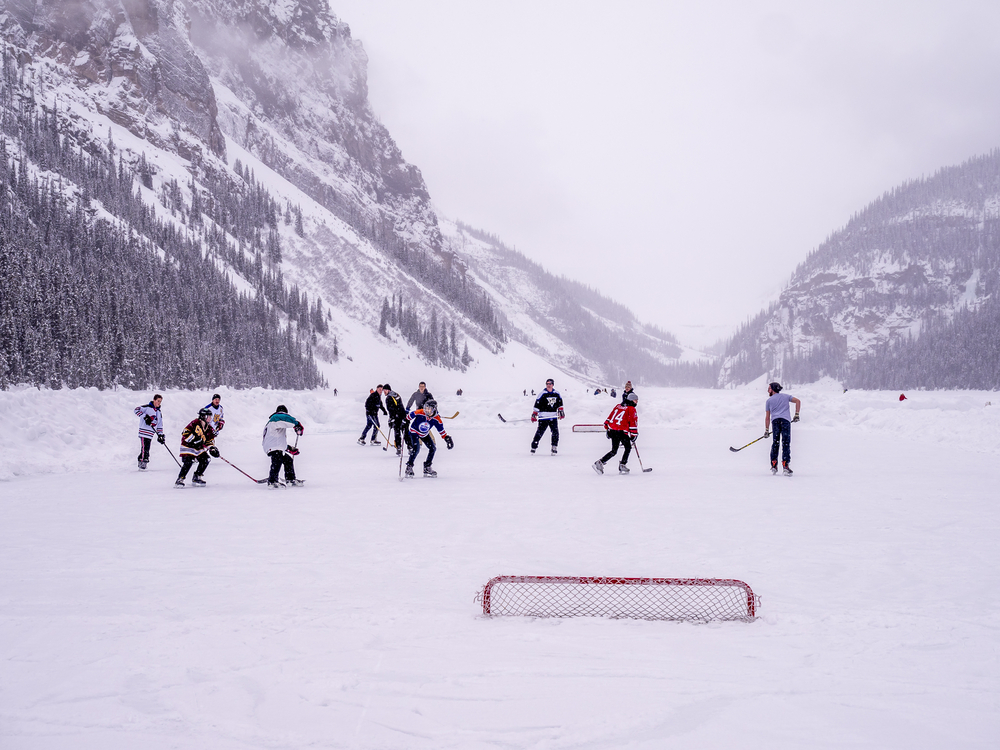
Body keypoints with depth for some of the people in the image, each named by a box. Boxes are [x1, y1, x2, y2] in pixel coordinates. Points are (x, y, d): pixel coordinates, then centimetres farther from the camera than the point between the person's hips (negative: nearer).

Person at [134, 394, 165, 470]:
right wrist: (145, 416, -21)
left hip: (151, 434, 6)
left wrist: (161, 435, 15)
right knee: (144, 449, -13)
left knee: (147, 451, 5)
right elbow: (137, 410, -12)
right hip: (144, 431, -6)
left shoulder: (159, 413, 20)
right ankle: (141, 464, -12)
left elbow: (160, 425, 23)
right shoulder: (147, 407, 0)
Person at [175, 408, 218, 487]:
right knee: (188, 462, -20)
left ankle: (196, 478, 11)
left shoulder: (209, 428, 3)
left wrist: (212, 448, -4)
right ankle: (179, 480, -10)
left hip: (199, 448, 7)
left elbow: (209, 440, 11)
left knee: (205, 460, -3)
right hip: (188, 446, -7)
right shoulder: (195, 423, -19)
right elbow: (185, 433, -22)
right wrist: (195, 438, -30)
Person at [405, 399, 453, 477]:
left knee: (433, 448, -3)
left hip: (425, 434, 5)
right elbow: (409, 416, -13)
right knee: (416, 449, -23)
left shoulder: (436, 419, -20)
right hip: (414, 432, -4)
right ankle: (409, 467, -9)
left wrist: (447, 438, -14)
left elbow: (441, 429, -10)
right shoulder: (419, 413, -29)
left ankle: (427, 468, 11)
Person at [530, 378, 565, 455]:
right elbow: (537, 405, -5)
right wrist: (534, 414, -9)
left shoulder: (556, 393, 9)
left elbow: (560, 403, 23)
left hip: (553, 417, 4)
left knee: (555, 432, -6)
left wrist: (561, 411, 14)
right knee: (540, 432, -6)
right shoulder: (542, 394, -4)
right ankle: (533, 446, 3)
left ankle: (554, 448, 3)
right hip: (543, 417, -4)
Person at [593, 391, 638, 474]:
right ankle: (622, 465, 4)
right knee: (628, 447, 13)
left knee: (614, 451, 13)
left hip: (612, 430, 7)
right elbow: (633, 422, -5)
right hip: (622, 432, -7)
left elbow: (610, 417, 19)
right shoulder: (631, 409, -1)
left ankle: (600, 462, 0)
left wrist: (607, 428, 24)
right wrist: (633, 435, -1)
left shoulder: (618, 406, 18)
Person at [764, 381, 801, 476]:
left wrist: (766, 430, 16)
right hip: (785, 420, 0)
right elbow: (798, 401, 9)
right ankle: (785, 466, -12)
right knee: (786, 443, -3)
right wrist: (796, 415, 10)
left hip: (775, 421, 0)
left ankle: (774, 465, 2)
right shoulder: (785, 396, 22)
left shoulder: (769, 400, 18)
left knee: (775, 443, 7)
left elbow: (767, 417, 14)